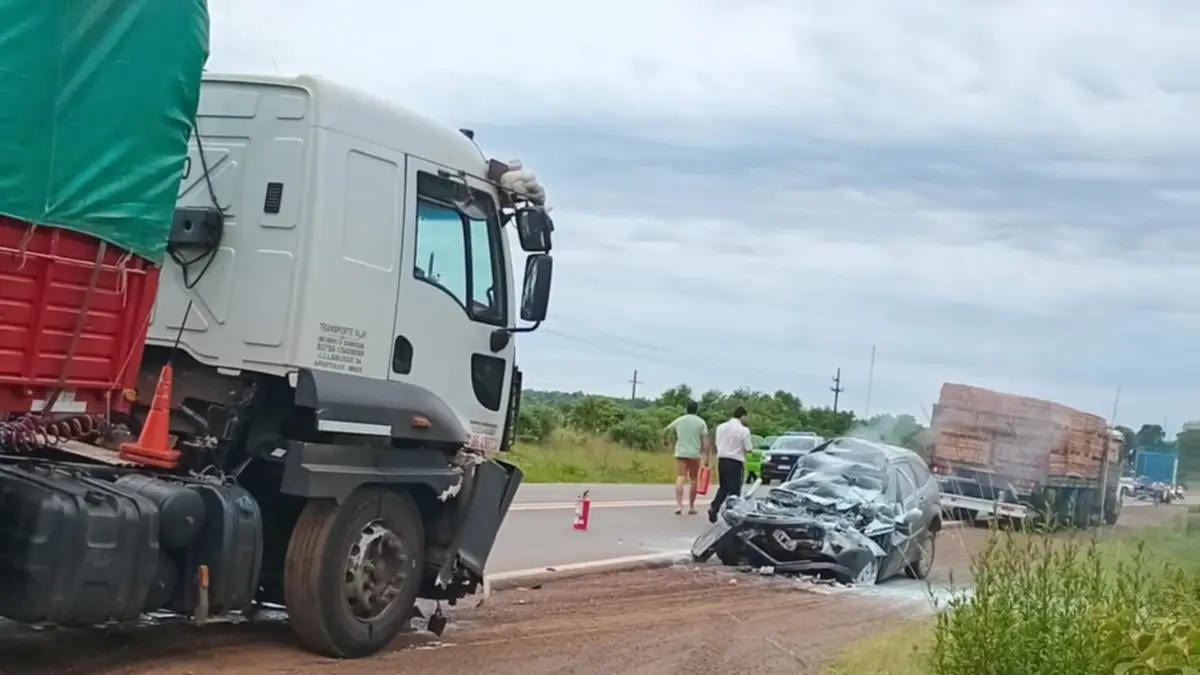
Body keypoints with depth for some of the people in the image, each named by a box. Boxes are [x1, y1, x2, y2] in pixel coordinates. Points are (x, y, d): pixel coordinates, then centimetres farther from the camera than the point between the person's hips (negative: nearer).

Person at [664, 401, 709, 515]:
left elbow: (666, 430, 22)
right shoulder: (701, 422, 2)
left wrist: (666, 437, 45)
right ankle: (691, 507, 15)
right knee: (693, 480, 11)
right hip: (694, 454, -1)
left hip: (680, 453, 1)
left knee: (680, 478, -7)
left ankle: (679, 505, -23)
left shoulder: (679, 420, 8)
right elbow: (705, 441, -5)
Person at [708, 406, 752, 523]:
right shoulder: (743, 430, -13)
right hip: (736, 462, -5)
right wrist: (751, 443, 12)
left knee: (723, 487, 18)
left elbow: (716, 443, 11)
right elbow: (748, 449, -9)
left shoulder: (721, 427, 3)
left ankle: (714, 507, -1)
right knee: (734, 489, 4)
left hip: (722, 460, 5)